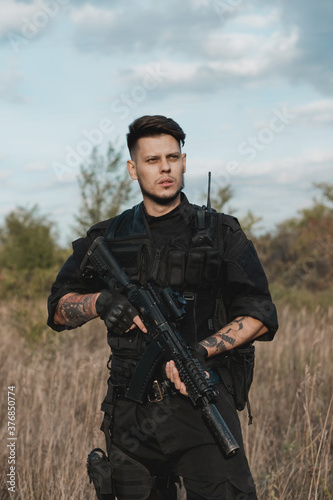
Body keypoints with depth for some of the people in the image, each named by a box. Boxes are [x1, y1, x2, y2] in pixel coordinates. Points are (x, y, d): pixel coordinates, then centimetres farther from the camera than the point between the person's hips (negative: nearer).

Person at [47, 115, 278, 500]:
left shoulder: (220, 234, 6)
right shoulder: (107, 238, 12)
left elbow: (260, 317, 1)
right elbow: (58, 311, 11)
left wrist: (199, 351, -14)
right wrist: (99, 302, -11)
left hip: (201, 406, -2)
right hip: (131, 415, 3)